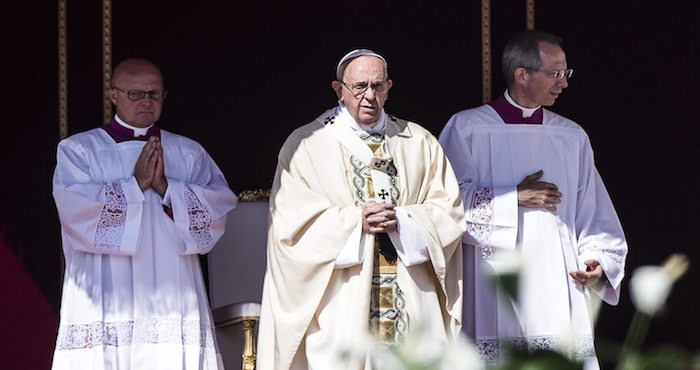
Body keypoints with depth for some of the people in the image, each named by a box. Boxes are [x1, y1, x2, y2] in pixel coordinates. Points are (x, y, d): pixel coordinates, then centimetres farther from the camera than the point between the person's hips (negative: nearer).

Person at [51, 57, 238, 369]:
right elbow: (75, 210, -8)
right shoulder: (77, 150, 9)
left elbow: (221, 204, 2)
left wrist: (166, 187, -10)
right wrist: (136, 185, -9)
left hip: (173, 304, 2)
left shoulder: (189, 153, 16)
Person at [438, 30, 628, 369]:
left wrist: (598, 260, -5)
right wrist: (514, 199, -7)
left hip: (557, 295, 3)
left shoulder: (573, 138, 14)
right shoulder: (465, 129, 3)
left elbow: (595, 216, 13)